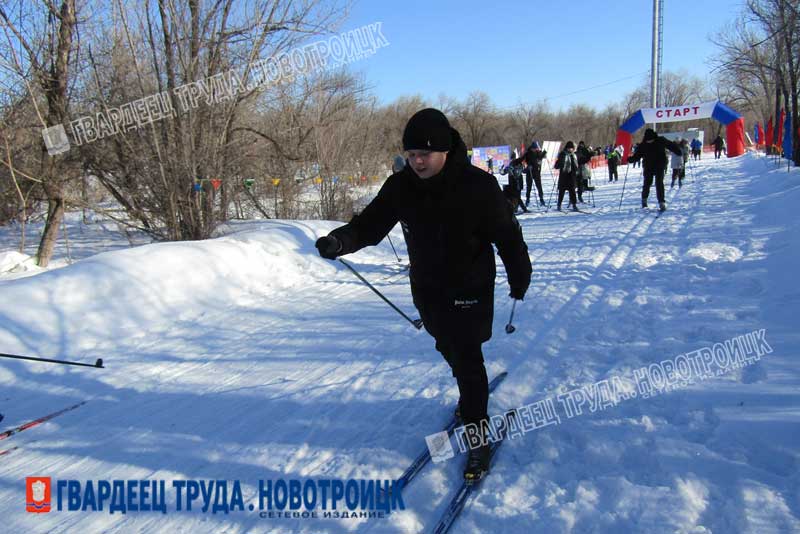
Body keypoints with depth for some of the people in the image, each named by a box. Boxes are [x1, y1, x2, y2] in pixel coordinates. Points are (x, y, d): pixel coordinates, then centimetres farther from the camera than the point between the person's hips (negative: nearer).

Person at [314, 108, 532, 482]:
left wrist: (519, 279, -1)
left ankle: (477, 433, 14)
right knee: (449, 349, 23)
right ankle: (472, 392, 51)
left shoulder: (478, 186, -22)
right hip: (427, 290, 5)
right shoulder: (400, 187, -10)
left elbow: (507, 235, -11)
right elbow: (370, 224, -6)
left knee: (467, 359, -3)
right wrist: (341, 241, -27)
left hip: (470, 290, -5)